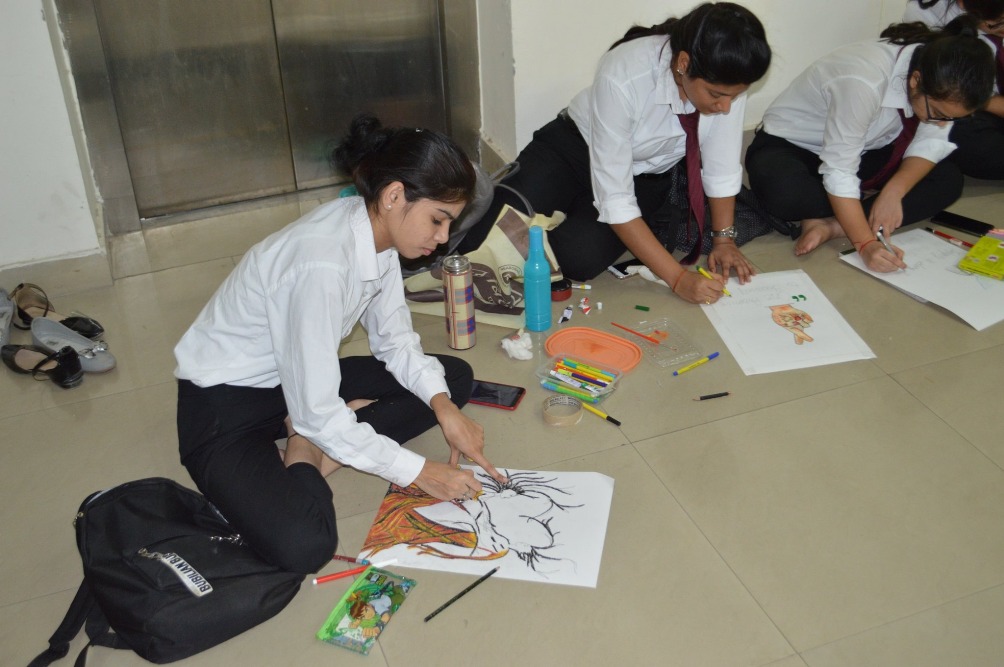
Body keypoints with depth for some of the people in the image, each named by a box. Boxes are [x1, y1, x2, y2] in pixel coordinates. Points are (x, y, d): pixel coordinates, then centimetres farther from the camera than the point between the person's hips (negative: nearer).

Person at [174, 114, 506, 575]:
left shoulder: (377, 232, -7)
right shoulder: (322, 262, -33)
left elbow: (395, 341, 4)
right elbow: (316, 413, -29)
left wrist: (443, 406, -13)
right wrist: (417, 472, -21)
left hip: (298, 379, 9)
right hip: (222, 402, -9)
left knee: (454, 378, 3)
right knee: (303, 547, -32)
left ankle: (315, 451, -4)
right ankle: (307, 457, -2)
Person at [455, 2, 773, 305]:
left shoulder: (725, 79, -24)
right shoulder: (624, 76, -36)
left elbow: (722, 168, -9)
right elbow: (614, 200, -33)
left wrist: (724, 239, -16)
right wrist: (678, 278, -34)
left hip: (649, 176, 3)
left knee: (579, 257, -27)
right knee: (481, 246, -21)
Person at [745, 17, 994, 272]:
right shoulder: (864, 83, -36)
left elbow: (931, 144, -9)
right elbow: (839, 173, -33)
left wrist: (893, 192, -27)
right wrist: (866, 243, -37)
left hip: (862, 149, 7)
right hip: (789, 145, -7)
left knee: (948, 179, -13)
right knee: (783, 191, -41)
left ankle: (831, 226, -21)